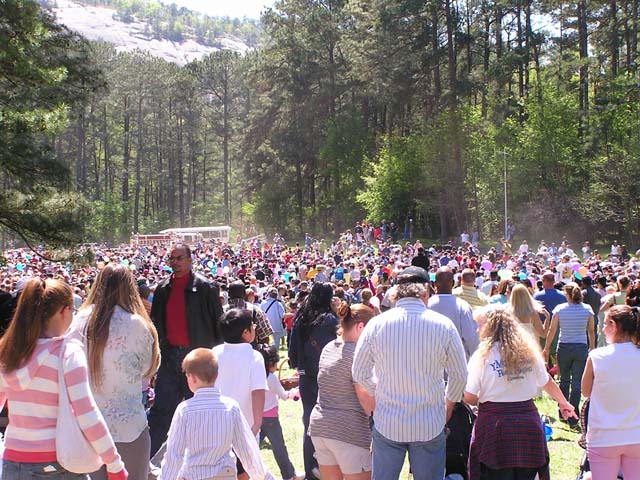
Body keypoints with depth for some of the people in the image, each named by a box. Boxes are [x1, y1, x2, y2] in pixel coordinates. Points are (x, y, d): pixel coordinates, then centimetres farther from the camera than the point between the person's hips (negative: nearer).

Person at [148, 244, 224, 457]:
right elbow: (156, 322, 16)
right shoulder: (162, 289, 10)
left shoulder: (205, 287, -5)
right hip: (169, 356, 4)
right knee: (161, 410, 4)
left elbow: (218, 322, -4)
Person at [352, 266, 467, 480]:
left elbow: (359, 374, 1)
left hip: (387, 424, 1)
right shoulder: (443, 325, -8)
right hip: (430, 425, 0)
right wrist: (449, 404, 19)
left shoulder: (376, 324, -7)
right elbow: (459, 375, 1)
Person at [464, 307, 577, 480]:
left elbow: (469, 398, -9)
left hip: (494, 426, -4)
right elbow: (547, 382, 16)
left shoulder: (482, 355, -6)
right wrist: (563, 403, 33)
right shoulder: (529, 352, 5)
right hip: (528, 424, 4)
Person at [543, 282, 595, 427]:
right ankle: (573, 418, 1)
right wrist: (592, 349, 14)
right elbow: (591, 331, 3)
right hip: (581, 348, 0)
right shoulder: (587, 309, -2)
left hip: (564, 347, 0)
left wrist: (546, 348, 8)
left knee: (564, 380, 17)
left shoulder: (560, 309, -5)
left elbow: (551, 331, -1)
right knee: (577, 383, 2)